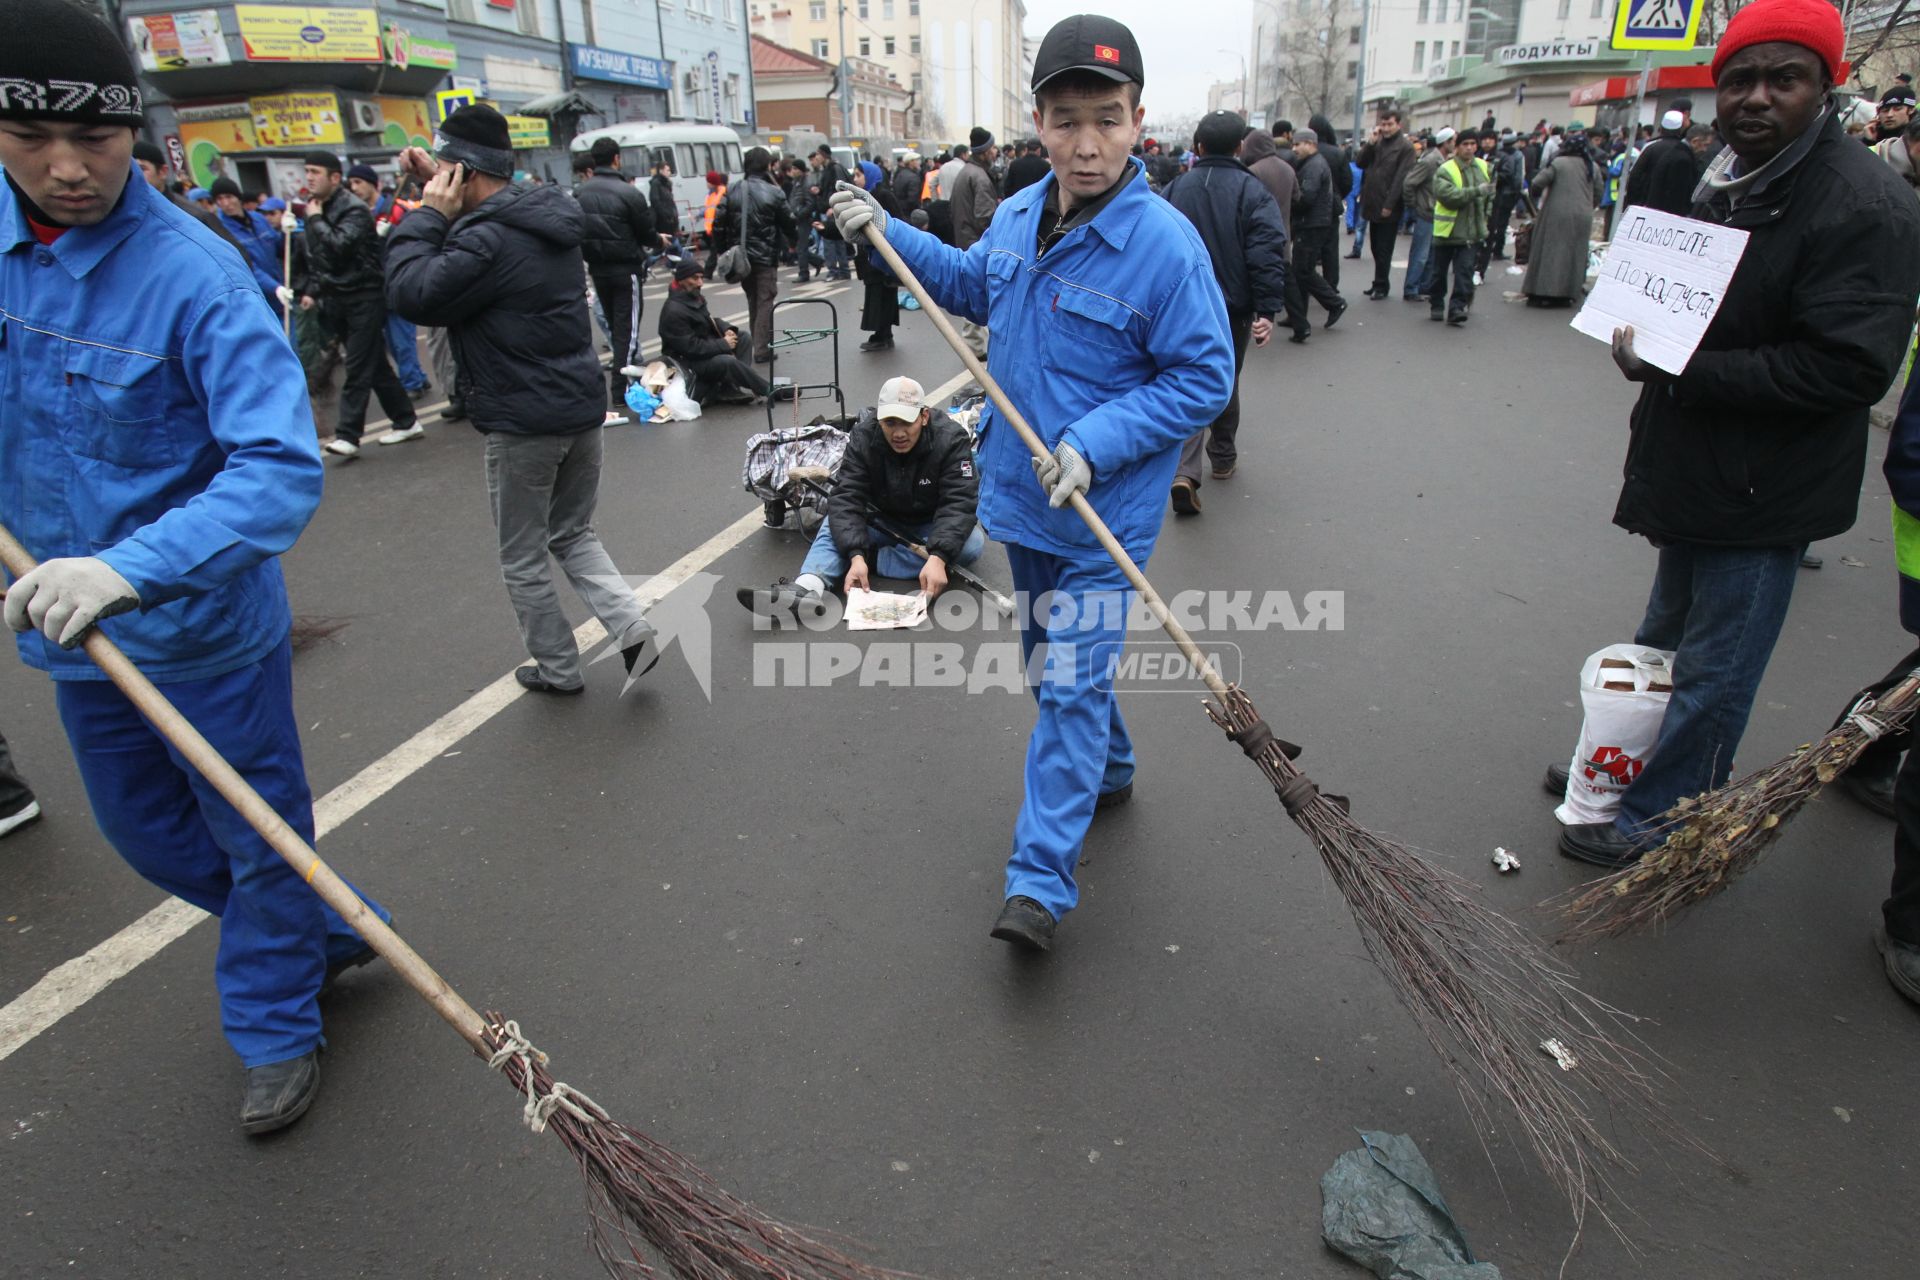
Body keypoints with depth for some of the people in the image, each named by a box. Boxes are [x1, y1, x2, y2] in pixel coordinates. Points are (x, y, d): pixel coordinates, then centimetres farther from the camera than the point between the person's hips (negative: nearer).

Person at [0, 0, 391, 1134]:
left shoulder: (195, 277, -22)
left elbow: (281, 469, -32)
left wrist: (131, 568, -43)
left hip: (206, 628, -7)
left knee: (259, 841, 10)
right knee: (147, 832, 23)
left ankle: (276, 1025, 34)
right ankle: (330, 937, 45)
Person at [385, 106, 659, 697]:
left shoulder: (488, 239, -21)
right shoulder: (548, 215, 8)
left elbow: (410, 292, -20)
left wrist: (430, 212, -12)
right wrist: (438, 187, 14)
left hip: (524, 421, -8)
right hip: (582, 407, 8)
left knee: (523, 558, 10)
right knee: (574, 534, 22)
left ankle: (558, 669, 20)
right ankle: (631, 627, 6)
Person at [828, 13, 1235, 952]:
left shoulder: (1166, 245, -20)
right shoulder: (1017, 215, 1)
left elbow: (1205, 377, -18)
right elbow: (974, 286, 22)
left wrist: (1096, 444, -26)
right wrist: (888, 233, 13)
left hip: (1104, 513, -7)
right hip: (1020, 493, 7)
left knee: (1070, 683, -6)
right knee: (1052, 661, 22)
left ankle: (1041, 881, 4)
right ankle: (1109, 769, 48)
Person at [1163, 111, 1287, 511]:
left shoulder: (1175, 189, 1)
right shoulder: (1252, 191, -6)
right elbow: (1267, 253, -15)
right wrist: (1267, 310, -14)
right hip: (1233, 309, -1)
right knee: (1226, 382, 19)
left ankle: (1185, 472, -18)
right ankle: (1223, 458, 35)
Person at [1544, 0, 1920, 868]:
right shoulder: (1729, 183, 11)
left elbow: (1845, 367, -26)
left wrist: (1680, 370, -26)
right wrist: (1642, 336, 1)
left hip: (1764, 494, -9)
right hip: (1697, 473, 9)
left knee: (1711, 672, 3)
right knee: (1664, 642, 24)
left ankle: (1655, 823, 17)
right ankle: (1623, 767, 42)